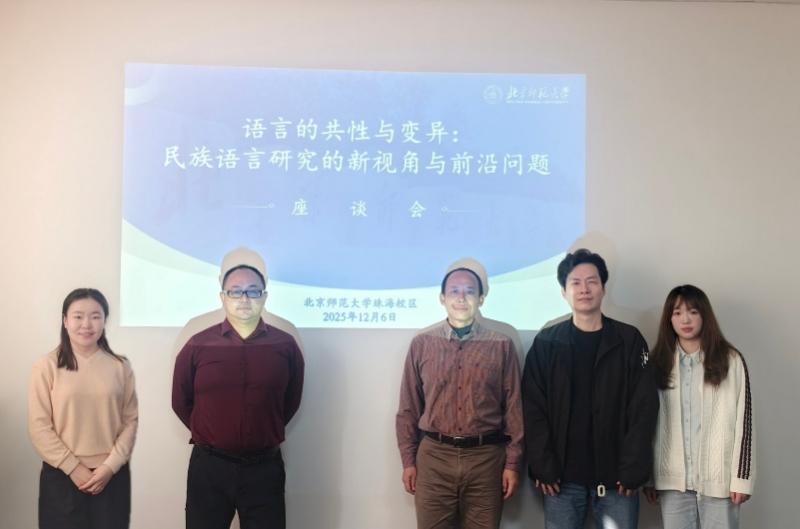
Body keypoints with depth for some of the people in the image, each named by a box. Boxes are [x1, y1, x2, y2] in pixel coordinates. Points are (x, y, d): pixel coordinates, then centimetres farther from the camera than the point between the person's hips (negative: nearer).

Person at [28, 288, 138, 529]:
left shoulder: (120, 366, 2)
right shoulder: (47, 367, -4)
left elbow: (130, 421, 2)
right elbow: (39, 427, -6)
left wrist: (110, 466, -8)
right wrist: (73, 467, -10)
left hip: (112, 476, 2)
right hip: (62, 476, -1)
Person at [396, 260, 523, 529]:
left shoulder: (501, 345, 2)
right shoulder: (422, 343, 3)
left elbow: (513, 408, 3)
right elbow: (409, 408, 7)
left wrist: (513, 463, 0)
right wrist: (408, 460, 5)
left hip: (486, 458, 0)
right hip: (434, 456, 0)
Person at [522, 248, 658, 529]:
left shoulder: (630, 340, 3)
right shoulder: (545, 343, 5)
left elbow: (644, 410, -2)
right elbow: (533, 410, 0)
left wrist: (633, 470, -9)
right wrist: (542, 468, -8)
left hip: (616, 476, 0)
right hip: (562, 477, 1)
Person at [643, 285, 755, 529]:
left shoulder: (731, 361, 0)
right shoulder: (659, 363, 7)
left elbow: (743, 420, -2)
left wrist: (741, 477, -6)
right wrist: (649, 476, 3)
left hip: (718, 479, -2)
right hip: (673, 479, 2)